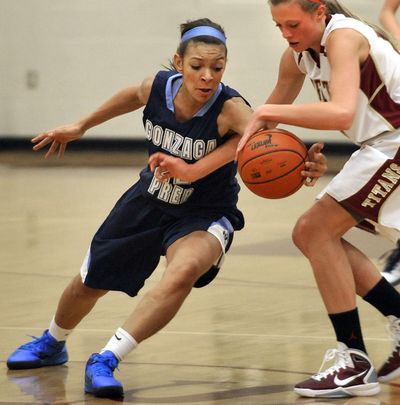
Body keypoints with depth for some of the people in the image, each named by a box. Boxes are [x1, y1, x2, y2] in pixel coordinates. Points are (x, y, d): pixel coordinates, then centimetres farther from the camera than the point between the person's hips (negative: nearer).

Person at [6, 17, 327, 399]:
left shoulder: (230, 109, -32)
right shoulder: (157, 86, -19)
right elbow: (132, 97, 6)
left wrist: (302, 166, -72)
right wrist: (81, 126, 18)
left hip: (205, 216, -4)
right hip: (150, 199, 4)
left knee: (184, 270, -37)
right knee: (90, 281, 19)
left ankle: (106, 360, -26)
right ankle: (51, 344, 53)